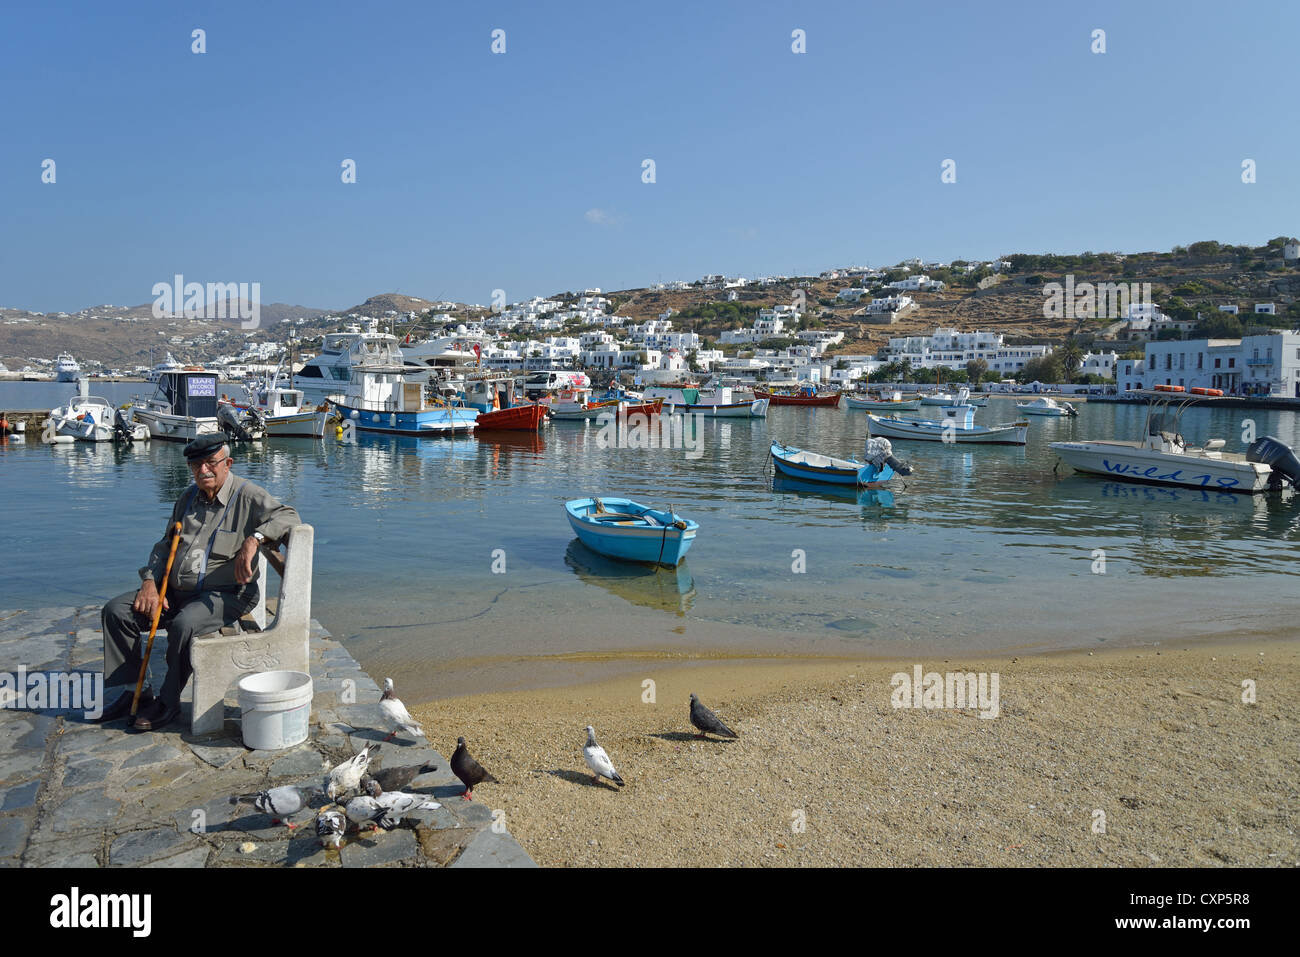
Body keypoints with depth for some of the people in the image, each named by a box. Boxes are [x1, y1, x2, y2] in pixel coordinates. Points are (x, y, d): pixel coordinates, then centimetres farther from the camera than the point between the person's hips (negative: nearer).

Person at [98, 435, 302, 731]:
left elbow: (288, 516, -23)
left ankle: (168, 701, -13)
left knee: (184, 624, -33)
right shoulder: (188, 497, 14)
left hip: (226, 595, -7)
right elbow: (165, 545, 20)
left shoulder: (247, 495, -7)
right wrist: (150, 582, 3)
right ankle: (133, 690, 6)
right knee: (117, 610, -2)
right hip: (176, 592, 7)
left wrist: (254, 539, -39)